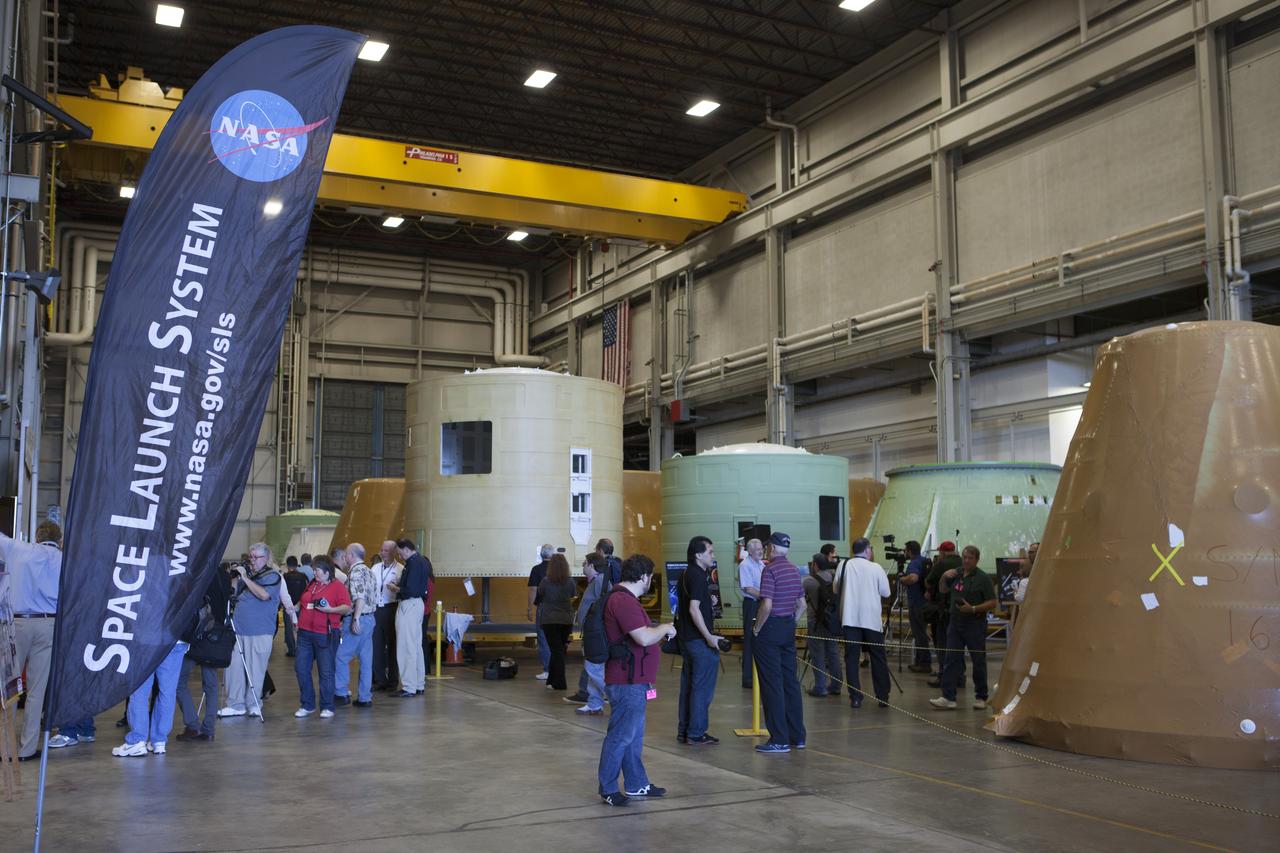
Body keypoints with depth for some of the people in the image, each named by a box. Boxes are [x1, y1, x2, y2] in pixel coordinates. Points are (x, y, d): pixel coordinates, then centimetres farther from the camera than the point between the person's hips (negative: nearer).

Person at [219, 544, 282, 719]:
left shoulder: (272, 576, -3)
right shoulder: (246, 573, 14)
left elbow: (264, 595, -20)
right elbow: (232, 593, 19)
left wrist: (245, 578, -16)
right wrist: (234, 578, 3)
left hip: (259, 632, -6)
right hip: (238, 629, 6)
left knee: (254, 670, 0)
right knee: (233, 668, 5)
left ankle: (253, 704, 11)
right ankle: (236, 704, 13)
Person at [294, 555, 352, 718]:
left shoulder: (337, 586, -4)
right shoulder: (311, 585, 17)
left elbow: (347, 607, -12)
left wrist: (330, 609, -24)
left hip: (325, 635, -7)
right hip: (305, 633, 7)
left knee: (326, 672, -2)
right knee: (301, 669, 6)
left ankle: (327, 707, 8)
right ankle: (307, 705, 18)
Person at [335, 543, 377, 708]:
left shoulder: (355, 572, -12)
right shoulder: (369, 571, 15)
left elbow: (360, 597, -24)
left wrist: (356, 618, -26)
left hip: (358, 620, -9)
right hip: (370, 618, 9)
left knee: (341, 657, 1)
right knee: (366, 660, 8)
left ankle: (341, 694, 6)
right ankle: (365, 697, 11)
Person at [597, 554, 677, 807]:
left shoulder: (626, 599, 16)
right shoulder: (623, 601, -21)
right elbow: (644, 637, -26)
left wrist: (660, 633, 24)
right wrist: (665, 628, -10)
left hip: (633, 681, 11)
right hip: (627, 682, -11)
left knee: (634, 735, 18)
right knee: (621, 735, -3)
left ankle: (636, 784, 27)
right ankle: (608, 788, 7)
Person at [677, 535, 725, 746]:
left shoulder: (686, 575, 14)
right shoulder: (698, 576, -16)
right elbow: (694, 609, -24)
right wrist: (709, 637, -22)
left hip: (687, 638, 10)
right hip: (700, 640, -10)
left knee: (688, 685, 14)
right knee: (702, 686, -3)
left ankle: (684, 731, 20)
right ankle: (696, 733, 1)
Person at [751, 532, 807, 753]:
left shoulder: (770, 569, -14)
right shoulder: (794, 570, 11)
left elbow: (767, 605, -22)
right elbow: (802, 604, 15)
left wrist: (757, 627, -10)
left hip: (770, 628, -8)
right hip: (789, 627, 8)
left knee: (772, 685, -3)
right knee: (790, 681, 13)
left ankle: (779, 740, -2)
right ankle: (797, 736, 18)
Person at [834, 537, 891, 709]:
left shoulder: (844, 565, 0)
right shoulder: (875, 568, -5)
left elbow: (836, 589, 9)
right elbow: (886, 592, 2)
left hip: (849, 618, 1)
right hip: (871, 619, -1)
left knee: (851, 658, 4)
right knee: (878, 658, 10)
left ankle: (855, 698, 1)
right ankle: (883, 697, 13)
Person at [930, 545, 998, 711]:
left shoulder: (983, 578, -6)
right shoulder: (957, 574, 10)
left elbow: (992, 603, -11)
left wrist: (973, 609, -23)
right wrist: (945, 576, 6)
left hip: (975, 625, -5)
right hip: (955, 623, 5)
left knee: (978, 662, 5)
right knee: (951, 661, -2)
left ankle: (981, 698, 18)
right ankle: (948, 698, -4)